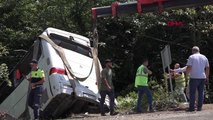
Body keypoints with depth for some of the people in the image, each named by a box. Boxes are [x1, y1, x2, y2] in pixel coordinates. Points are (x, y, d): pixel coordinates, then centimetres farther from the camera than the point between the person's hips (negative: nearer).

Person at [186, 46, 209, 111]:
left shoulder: (191, 57, -4)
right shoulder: (204, 57, 11)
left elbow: (189, 67, -12)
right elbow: (207, 68, 12)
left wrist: (186, 74, 2)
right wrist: (207, 77, 20)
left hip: (194, 77, -4)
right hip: (202, 77, 4)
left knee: (192, 93, 1)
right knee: (201, 92, 8)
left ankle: (191, 107, -1)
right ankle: (199, 107, 6)